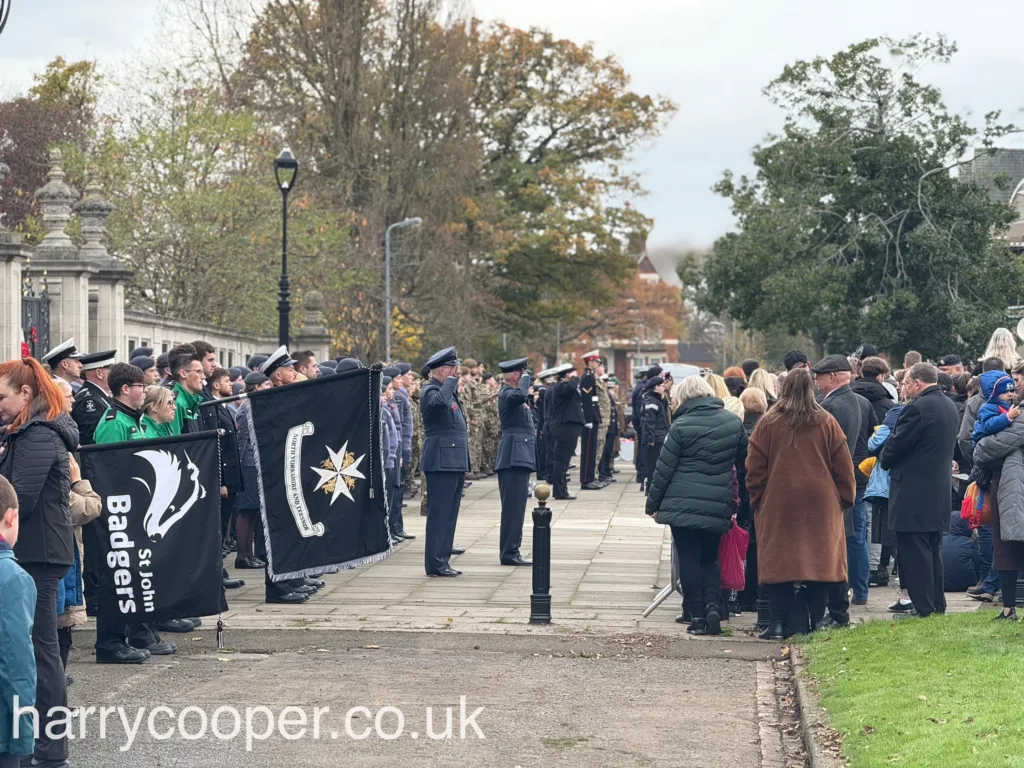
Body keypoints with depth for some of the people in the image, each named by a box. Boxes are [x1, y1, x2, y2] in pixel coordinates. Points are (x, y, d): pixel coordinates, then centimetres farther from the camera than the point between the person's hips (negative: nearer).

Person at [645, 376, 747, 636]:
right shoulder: (734, 424, 6)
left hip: (683, 504, -4)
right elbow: (744, 466, 13)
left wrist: (653, 504, 6)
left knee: (689, 559, 4)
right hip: (718, 506, 4)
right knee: (709, 558, 17)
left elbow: (664, 469, -4)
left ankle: (697, 616, 2)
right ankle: (713, 604, -4)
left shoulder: (681, 427, -7)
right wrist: (736, 504, 22)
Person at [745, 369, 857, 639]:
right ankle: (817, 620, 6)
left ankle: (777, 623, -1)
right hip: (821, 505, 1)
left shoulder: (768, 423, -2)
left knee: (778, 561, 1)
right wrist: (845, 498, 13)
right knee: (820, 559, 6)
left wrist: (756, 500, 10)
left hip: (777, 505, -1)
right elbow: (843, 467, 4)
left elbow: (755, 468, 1)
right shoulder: (827, 422, 1)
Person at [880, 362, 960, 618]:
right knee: (931, 552, 17)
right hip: (940, 493, 9)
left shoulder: (918, 408, -18)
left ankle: (923, 608, -2)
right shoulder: (949, 406, 11)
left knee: (913, 553, -3)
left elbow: (895, 445, -15)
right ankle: (936, 605, 22)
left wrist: (884, 460, 7)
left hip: (913, 496, -9)